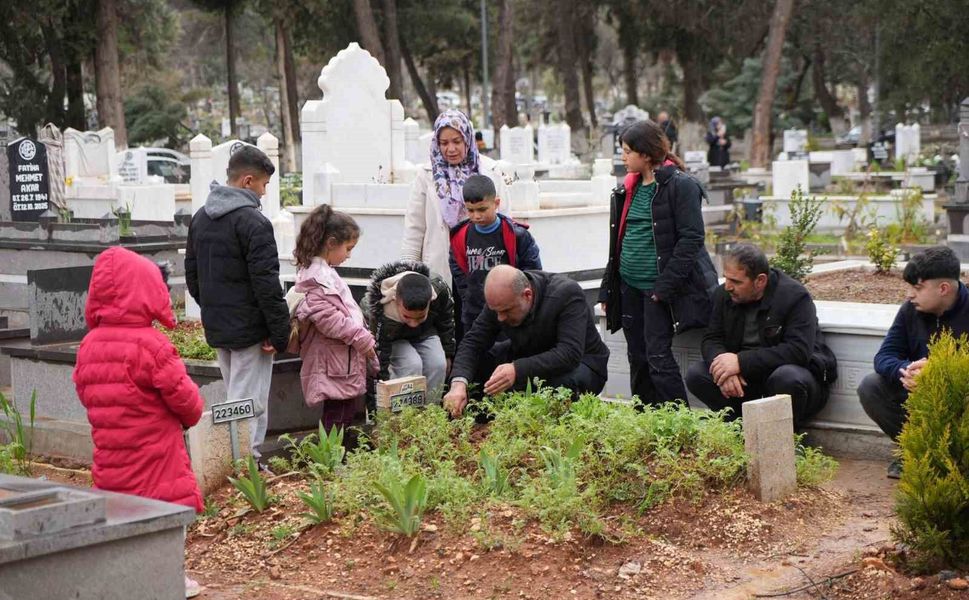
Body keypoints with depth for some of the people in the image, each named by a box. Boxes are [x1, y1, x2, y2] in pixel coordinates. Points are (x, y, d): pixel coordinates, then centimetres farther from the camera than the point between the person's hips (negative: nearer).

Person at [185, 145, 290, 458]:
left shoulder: (200, 218, 11)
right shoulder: (253, 222, -17)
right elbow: (267, 284, -19)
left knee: (235, 399, 18)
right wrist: (280, 334, -14)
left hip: (215, 327, 8)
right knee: (251, 403, -3)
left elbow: (192, 274, 18)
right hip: (249, 330, -8)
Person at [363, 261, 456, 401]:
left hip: (425, 332, 4)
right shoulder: (381, 313, -45)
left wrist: (448, 355, 2)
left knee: (438, 364, -18)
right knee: (412, 365, -29)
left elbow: (447, 321, -9)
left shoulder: (439, 289, -34)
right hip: (391, 338, -4)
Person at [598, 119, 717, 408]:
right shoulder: (629, 187, 14)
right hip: (629, 287, 7)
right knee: (637, 358, 11)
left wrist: (665, 286, -19)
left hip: (657, 287, -7)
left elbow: (691, 239, -15)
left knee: (658, 356, -10)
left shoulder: (680, 185, -10)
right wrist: (607, 288, 14)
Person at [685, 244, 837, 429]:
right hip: (746, 380, 5)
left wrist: (741, 361, -32)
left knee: (788, 378, -39)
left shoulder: (796, 297, -17)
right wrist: (724, 366, -24)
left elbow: (799, 351, -28)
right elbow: (711, 340, 1)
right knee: (695, 374, -14)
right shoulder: (724, 294, 1)